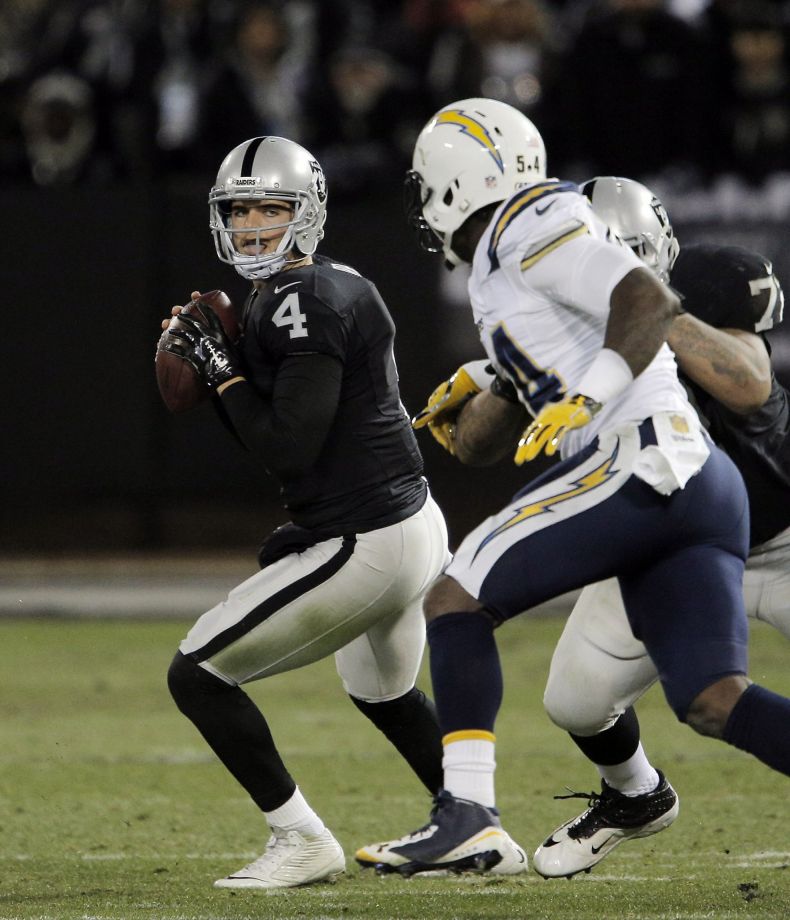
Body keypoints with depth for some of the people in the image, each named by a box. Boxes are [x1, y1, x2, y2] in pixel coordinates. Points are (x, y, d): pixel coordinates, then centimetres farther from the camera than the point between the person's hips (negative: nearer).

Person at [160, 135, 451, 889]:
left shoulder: (309, 301, -19)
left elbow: (288, 449, -23)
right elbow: (274, 437, 16)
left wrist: (223, 373, -12)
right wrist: (209, 364, 4)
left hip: (366, 546, -11)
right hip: (412, 524, 11)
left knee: (197, 674, -5)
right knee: (382, 693, 35)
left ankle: (302, 841, -1)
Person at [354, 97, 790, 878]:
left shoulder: (531, 228, 1)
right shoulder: (499, 276, 30)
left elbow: (650, 301, -14)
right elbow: (479, 442, 37)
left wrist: (585, 400, -22)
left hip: (642, 459, -9)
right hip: (707, 491, 9)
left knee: (455, 601, -2)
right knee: (713, 701, -2)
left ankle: (468, 814, -9)